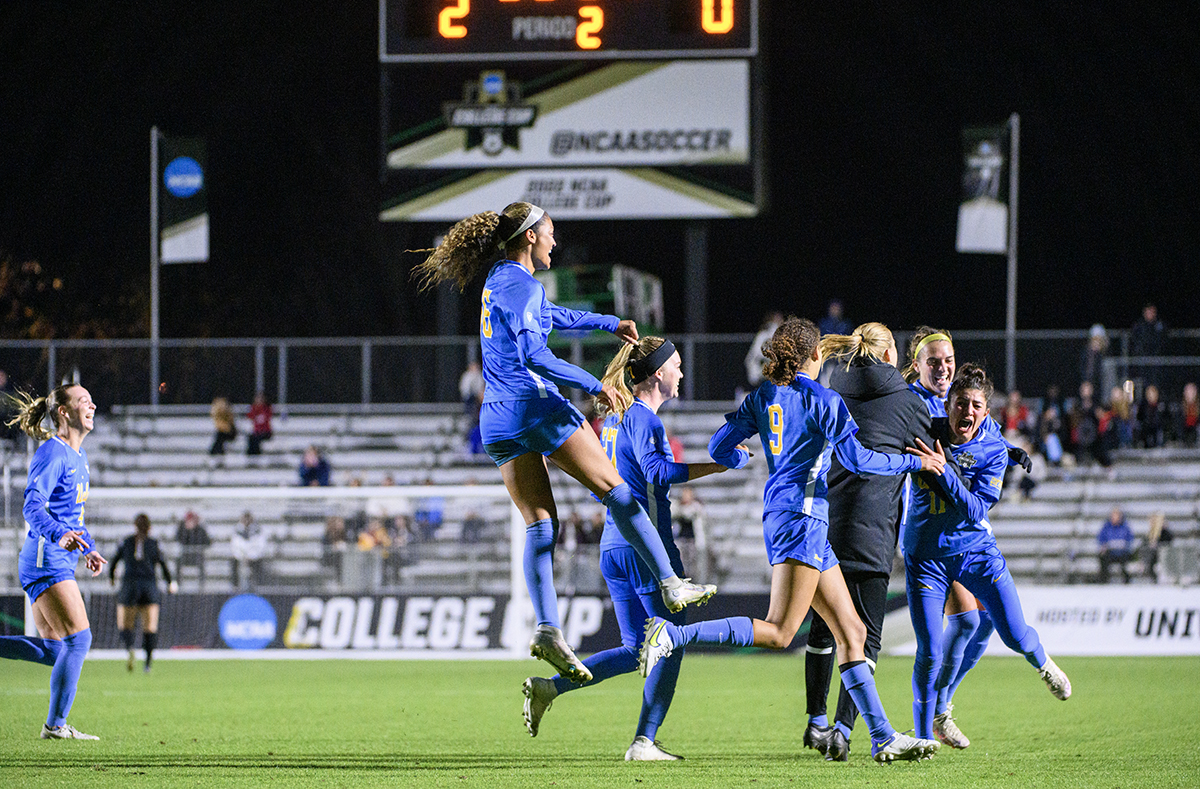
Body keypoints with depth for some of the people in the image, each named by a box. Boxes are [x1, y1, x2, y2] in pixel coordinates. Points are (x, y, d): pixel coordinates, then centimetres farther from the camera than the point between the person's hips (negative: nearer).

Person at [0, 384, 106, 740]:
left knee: (52, 650, 9)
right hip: (47, 561, -10)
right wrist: (60, 536, -39)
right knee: (79, 637, -12)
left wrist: (88, 549, 25)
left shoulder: (78, 455, 17)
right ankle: (56, 725, -8)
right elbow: (33, 506, -23)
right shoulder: (52, 453, -13)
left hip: (59, 562, 10)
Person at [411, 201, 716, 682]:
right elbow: (534, 358, -21)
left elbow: (552, 316, 38)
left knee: (540, 524, 2)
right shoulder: (521, 285, -10)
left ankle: (547, 629, -12)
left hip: (498, 421, 9)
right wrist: (593, 386, -15)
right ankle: (671, 585, 1)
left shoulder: (500, 280, 19)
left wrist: (609, 323, 45)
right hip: (535, 406, -9)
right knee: (616, 491, 1)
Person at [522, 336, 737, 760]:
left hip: (613, 546, 9)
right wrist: (714, 466, -27)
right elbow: (655, 470, -26)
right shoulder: (642, 417, -10)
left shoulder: (614, 417, 16)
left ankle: (550, 686, -1)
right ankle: (644, 741, -3)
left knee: (635, 650, 12)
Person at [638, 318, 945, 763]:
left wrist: (741, 458, 35)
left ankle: (883, 738, 6)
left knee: (851, 630, 8)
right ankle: (671, 635, -24)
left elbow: (720, 450, 11)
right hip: (802, 514, -9)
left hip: (779, 517, 9)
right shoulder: (824, 402, -6)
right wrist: (914, 463, 4)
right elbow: (857, 459, -9)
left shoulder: (761, 399, 13)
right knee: (778, 633, -16)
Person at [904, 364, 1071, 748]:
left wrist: (942, 469, -29)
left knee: (1015, 635, -5)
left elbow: (975, 509, -19)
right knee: (930, 653, -9)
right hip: (925, 555, -1)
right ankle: (923, 738, 8)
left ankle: (1042, 664, 33)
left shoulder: (994, 451, -9)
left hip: (976, 549, 1)